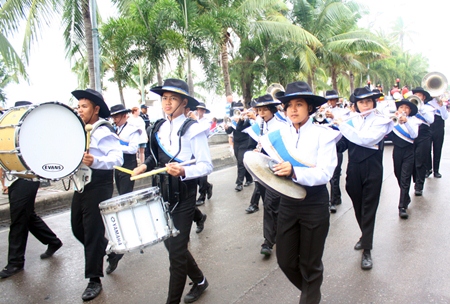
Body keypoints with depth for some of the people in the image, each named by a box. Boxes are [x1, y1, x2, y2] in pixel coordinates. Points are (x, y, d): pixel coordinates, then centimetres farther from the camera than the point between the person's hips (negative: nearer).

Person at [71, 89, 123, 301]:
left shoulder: (104, 131, -14)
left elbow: (117, 158, -26)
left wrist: (95, 161, -42)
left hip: (99, 186, -9)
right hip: (81, 185, 9)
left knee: (92, 232, -3)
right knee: (78, 228, 15)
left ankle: (94, 280, 13)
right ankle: (111, 251, 35)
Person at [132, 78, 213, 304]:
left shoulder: (192, 129, -13)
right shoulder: (158, 128, 8)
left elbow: (206, 166, -15)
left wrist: (183, 172, -31)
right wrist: (146, 165, 5)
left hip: (184, 197, -7)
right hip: (163, 194, 7)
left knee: (176, 249, -2)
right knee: (171, 244, 16)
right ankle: (199, 280, 39)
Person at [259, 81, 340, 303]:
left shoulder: (323, 134, -9)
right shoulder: (279, 135, 3)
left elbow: (325, 173, -20)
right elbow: (273, 169, 5)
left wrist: (294, 172, -33)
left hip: (314, 203, -4)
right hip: (288, 201, 4)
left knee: (310, 263, 10)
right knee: (285, 261, 13)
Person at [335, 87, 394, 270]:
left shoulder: (381, 120, -5)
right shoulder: (351, 120, 6)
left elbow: (366, 139, -23)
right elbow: (342, 144, 2)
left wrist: (342, 125, -19)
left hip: (372, 169, -3)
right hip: (354, 168, 4)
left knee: (368, 208, 0)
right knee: (358, 206, 15)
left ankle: (367, 250, 5)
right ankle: (365, 236, 38)